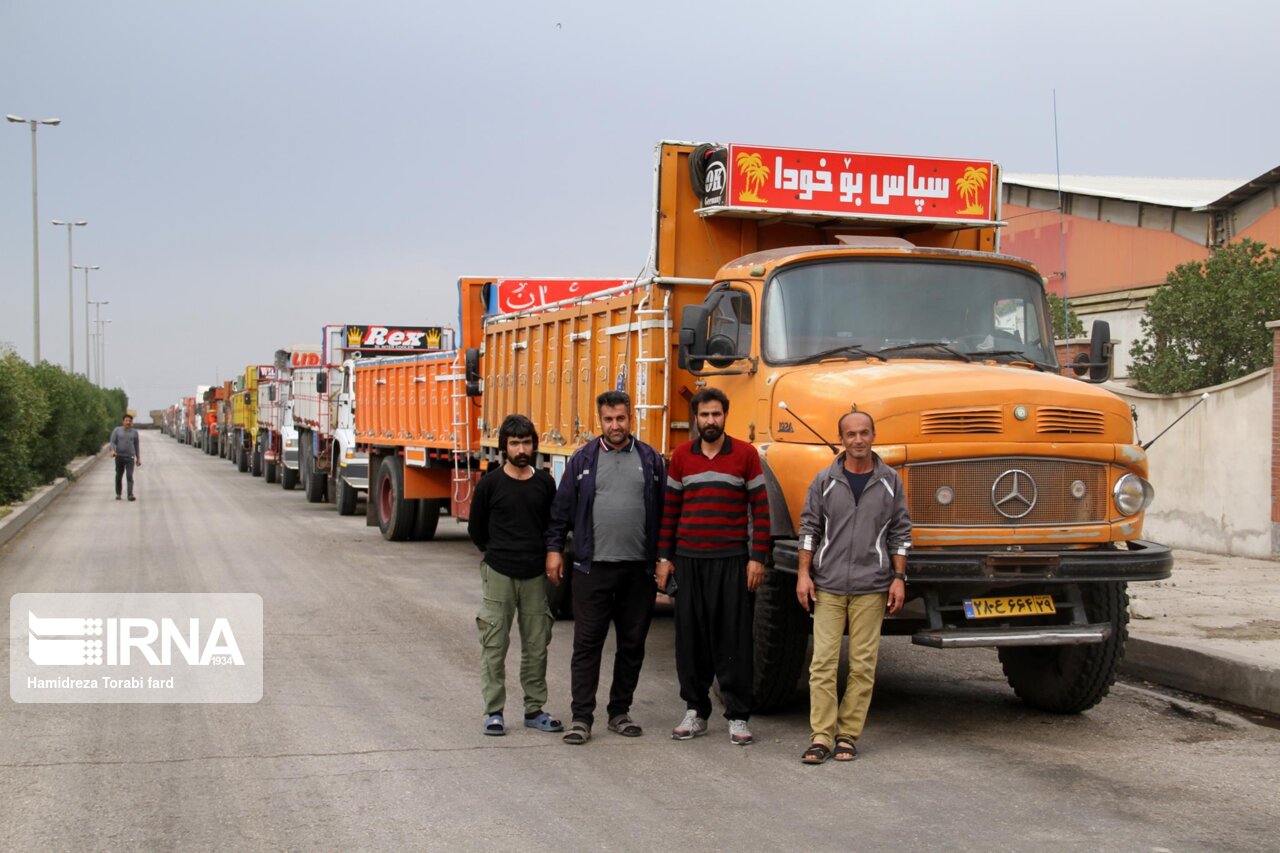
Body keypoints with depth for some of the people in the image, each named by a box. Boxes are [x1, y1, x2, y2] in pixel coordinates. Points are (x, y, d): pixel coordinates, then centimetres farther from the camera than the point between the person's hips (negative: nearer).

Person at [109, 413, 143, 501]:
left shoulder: (134, 432, 10)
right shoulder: (117, 430, 6)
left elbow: (137, 445, 15)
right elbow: (112, 442, -1)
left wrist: (138, 458, 13)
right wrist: (112, 450, -21)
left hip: (130, 457, -1)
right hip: (119, 456, 1)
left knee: (130, 476, -13)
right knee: (119, 476, 9)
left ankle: (130, 495, -20)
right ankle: (118, 494, 24)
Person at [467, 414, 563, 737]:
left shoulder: (545, 483, 5)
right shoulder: (490, 484, -3)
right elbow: (476, 528, 8)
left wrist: (545, 556, 10)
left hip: (535, 575, 3)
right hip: (498, 574, -2)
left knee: (536, 646, 7)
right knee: (495, 644, -1)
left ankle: (534, 709, 17)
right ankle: (493, 712, 6)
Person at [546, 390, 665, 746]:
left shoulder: (650, 460, 7)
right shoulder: (583, 460, 5)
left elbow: (664, 512, 9)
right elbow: (562, 509, 7)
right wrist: (554, 548, 0)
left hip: (639, 568, 2)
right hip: (593, 566, -2)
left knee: (632, 644, 9)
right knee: (587, 643, -2)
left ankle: (620, 712, 21)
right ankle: (581, 717, 1)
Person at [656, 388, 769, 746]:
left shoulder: (745, 454, 0)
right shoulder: (681, 456, 9)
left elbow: (760, 509, 0)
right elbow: (670, 510, 12)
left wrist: (758, 558, -6)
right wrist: (664, 558, 8)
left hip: (732, 561, -3)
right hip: (688, 559, 3)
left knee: (734, 639, 0)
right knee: (690, 637, 7)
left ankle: (738, 716, 7)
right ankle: (695, 711, 17)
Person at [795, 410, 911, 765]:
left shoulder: (890, 481, 5)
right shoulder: (825, 480, 3)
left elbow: (900, 533, 7)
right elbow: (809, 528, 6)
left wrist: (899, 578, 1)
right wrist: (804, 574, -1)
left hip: (871, 587, 0)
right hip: (828, 585, 0)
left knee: (863, 665, 3)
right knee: (823, 662, -3)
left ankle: (848, 735, 11)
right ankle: (821, 736, 1)